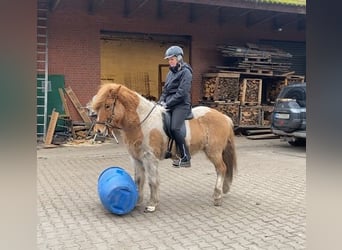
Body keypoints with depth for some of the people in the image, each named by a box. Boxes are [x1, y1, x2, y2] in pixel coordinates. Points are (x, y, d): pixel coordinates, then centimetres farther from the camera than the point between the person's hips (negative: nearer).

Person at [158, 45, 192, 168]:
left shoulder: (185, 72, -8)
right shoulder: (171, 72, 17)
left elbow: (181, 92, -16)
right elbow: (165, 89, 21)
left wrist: (167, 103, -17)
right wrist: (162, 100, 2)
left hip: (181, 104, -9)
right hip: (169, 104, 9)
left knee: (174, 128, -25)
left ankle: (185, 158, -16)